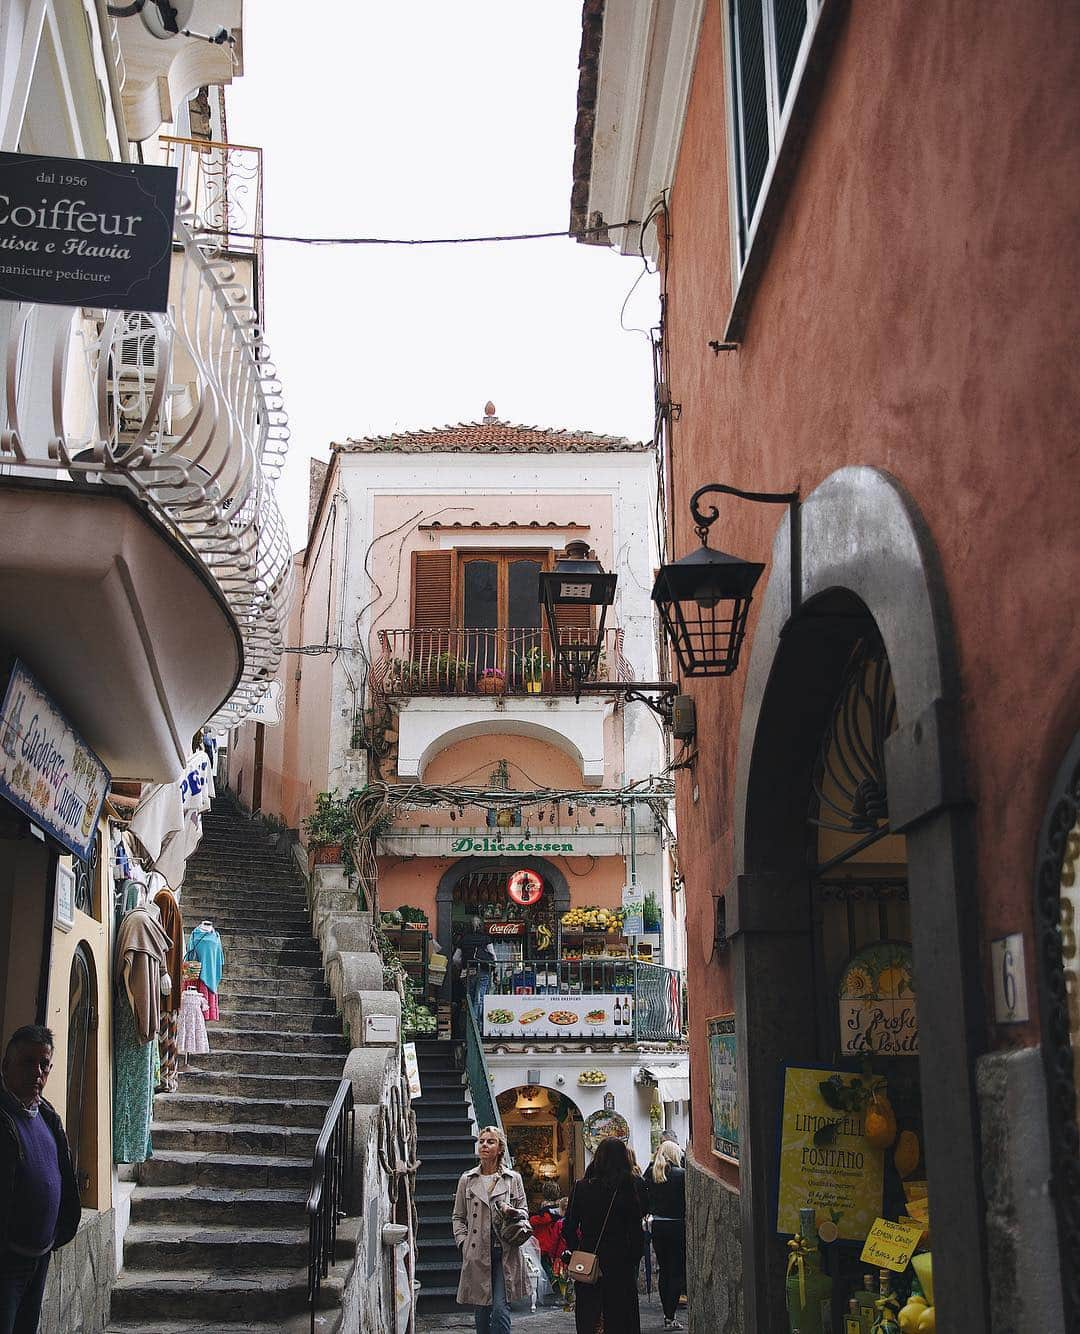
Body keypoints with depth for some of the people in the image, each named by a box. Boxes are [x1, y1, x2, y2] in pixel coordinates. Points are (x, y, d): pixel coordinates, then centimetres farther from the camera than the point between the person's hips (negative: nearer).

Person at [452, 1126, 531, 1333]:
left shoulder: (513, 1179, 6)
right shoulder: (467, 1180, 7)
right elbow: (458, 1217, 11)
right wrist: (463, 1243, -2)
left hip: (506, 1253, -1)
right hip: (477, 1255, 1)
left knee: (500, 1309, -9)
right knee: (481, 1311, 6)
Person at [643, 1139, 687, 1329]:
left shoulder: (650, 1173, 0)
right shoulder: (680, 1174, -12)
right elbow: (687, 1201, -8)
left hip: (657, 1226, 4)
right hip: (676, 1226, -4)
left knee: (664, 1271, 14)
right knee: (677, 1272, 3)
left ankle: (667, 1315, 20)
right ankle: (671, 1317, -1)